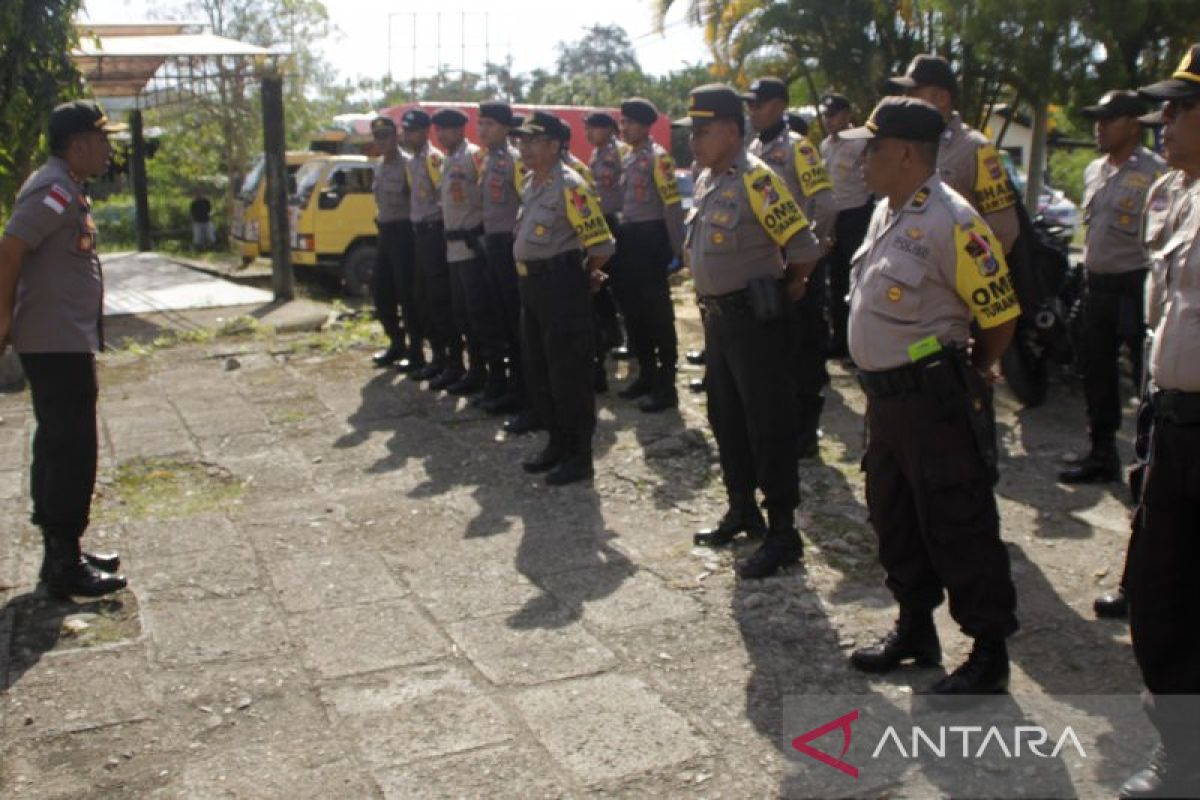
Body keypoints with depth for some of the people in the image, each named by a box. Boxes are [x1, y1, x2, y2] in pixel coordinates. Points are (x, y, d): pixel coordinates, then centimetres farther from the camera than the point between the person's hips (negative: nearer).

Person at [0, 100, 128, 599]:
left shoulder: (67, 189, 15)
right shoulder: (56, 190, -15)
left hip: (64, 342, 10)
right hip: (58, 344, -10)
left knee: (59, 448, 15)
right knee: (71, 451, -6)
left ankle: (62, 552, 26)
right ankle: (65, 567, 1)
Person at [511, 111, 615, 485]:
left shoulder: (570, 186, -17)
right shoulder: (531, 182, 12)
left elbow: (601, 244, -19)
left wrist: (583, 275, -4)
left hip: (562, 285, -10)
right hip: (532, 285, 10)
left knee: (568, 374, -2)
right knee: (538, 371, 16)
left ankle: (579, 456, 9)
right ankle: (558, 443, 30)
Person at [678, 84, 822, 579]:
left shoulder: (756, 180, -17)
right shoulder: (706, 180, 10)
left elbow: (804, 250, -19)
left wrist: (779, 292, -4)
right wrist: (713, 303, 16)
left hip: (755, 320, -9)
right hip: (717, 316, 9)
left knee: (769, 426, -2)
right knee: (726, 419, 18)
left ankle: (783, 533, 7)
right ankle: (742, 510, 34)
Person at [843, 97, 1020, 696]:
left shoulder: (951, 222, -19)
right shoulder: (885, 212, 9)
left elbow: (1000, 314, -15)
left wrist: (970, 376, 0)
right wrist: (879, 381, 17)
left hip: (934, 400, -9)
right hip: (884, 395, 10)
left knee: (958, 529, 2)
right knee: (894, 519, 19)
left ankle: (990, 654, 18)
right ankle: (915, 629, 37)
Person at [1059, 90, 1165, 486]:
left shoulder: (1154, 172, -12)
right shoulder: (1093, 171, 14)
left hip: (1136, 285, -8)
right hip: (1098, 286, 8)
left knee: (1147, 376, -1)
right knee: (1096, 372, 14)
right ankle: (1102, 454, 26)